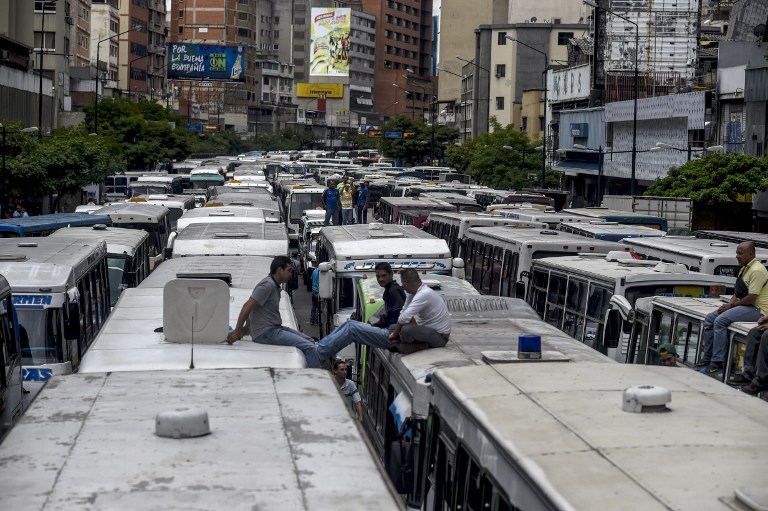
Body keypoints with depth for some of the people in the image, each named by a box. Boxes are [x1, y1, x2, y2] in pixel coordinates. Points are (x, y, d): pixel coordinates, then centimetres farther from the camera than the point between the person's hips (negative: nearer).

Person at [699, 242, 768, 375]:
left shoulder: (757, 270, -18)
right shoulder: (745, 268, 14)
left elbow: (751, 299, -23)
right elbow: (738, 293, 19)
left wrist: (732, 305, -11)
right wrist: (728, 304, 0)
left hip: (757, 309, -10)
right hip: (745, 306, 10)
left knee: (720, 320, -25)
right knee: (710, 318, 3)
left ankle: (717, 363, -23)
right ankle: (707, 357, 5)